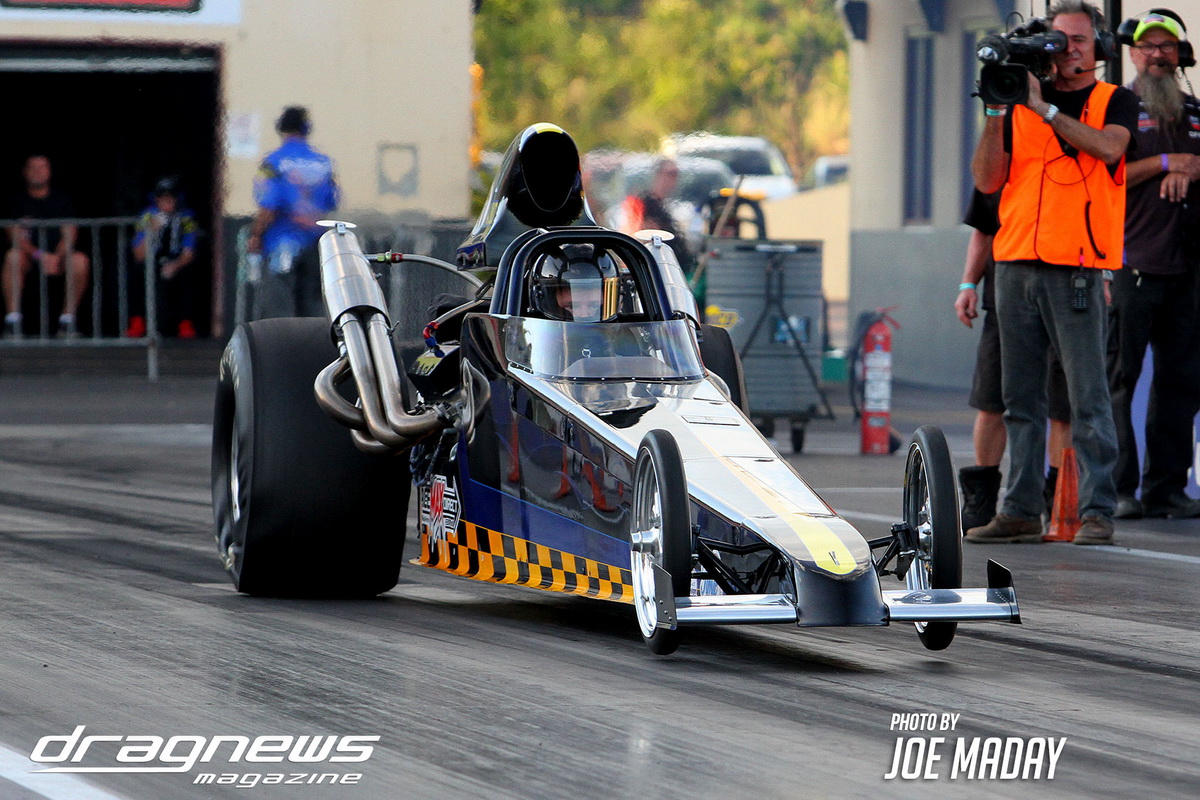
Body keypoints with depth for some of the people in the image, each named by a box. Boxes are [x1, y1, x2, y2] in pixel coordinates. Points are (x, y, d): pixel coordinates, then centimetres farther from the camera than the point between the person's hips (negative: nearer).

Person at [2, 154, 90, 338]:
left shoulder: (62, 201, 12)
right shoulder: (18, 203, 9)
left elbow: (69, 235, 1)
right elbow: (15, 236, -4)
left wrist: (56, 257, -19)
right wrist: (38, 255, -22)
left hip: (58, 256, 1)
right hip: (29, 256, -1)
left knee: (81, 261, -30)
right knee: (13, 256, -35)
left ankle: (68, 316, -19)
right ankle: (12, 318, -32)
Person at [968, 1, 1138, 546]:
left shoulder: (1115, 102, 8)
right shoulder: (1020, 105, 16)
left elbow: (1108, 146, -15)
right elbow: (987, 180, 7)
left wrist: (1044, 107, -13)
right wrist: (995, 114, -5)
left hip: (1077, 270, -4)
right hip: (1016, 265, 4)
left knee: (1087, 396, -6)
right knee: (1020, 397, 6)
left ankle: (1096, 511, -5)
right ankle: (1021, 511, 9)